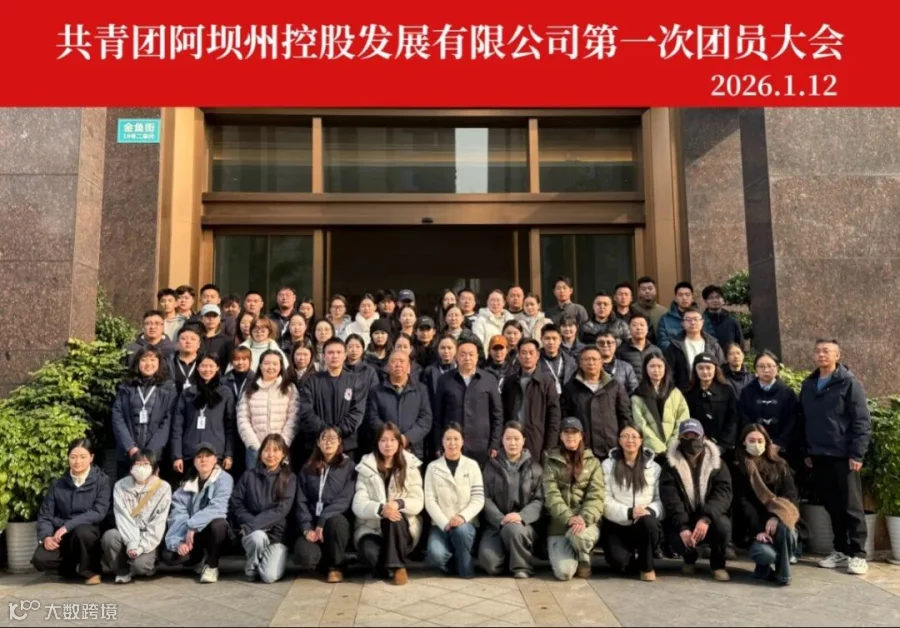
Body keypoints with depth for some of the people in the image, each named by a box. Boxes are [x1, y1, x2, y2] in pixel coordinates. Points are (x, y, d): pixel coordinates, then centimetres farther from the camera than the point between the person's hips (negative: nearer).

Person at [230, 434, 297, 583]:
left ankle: (262, 562, 18)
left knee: (270, 577, -19)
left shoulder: (289, 479, 0)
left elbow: (281, 510, -10)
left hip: (277, 532, 0)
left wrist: (253, 524, -20)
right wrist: (250, 523, -16)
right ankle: (251, 567, -2)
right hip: (253, 532, 0)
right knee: (259, 537, -36)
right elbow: (236, 503, 1)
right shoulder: (249, 475, 4)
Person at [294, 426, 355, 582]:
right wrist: (307, 528, -13)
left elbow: (344, 500, -9)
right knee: (304, 556, -29)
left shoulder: (349, 466, 1)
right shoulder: (307, 469, 10)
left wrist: (323, 522, -20)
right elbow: (301, 501, 3)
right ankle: (324, 563, 9)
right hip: (312, 523, 1)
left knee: (335, 522, -38)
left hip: (336, 519, -1)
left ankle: (335, 565, -10)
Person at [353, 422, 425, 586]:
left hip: (404, 528, 1)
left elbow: (418, 502, -6)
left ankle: (398, 566, -18)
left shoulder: (410, 466, 4)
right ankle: (386, 568, 0)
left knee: (395, 519, -36)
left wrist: (399, 504, -29)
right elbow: (358, 506, -10)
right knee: (371, 554, -34)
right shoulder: (366, 468, 2)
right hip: (371, 527, -1)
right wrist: (380, 509, -31)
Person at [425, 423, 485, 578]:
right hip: (441, 525, 0)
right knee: (436, 555, -29)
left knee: (461, 530, -36)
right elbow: (430, 500, -2)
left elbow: (478, 498, -2)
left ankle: (465, 570, -8)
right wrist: (445, 523, -16)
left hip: (466, 523, 0)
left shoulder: (472, 465, 5)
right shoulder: (433, 467, 5)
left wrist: (463, 516, -19)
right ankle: (452, 561, 7)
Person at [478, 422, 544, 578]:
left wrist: (522, 516, -21)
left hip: (524, 524, 0)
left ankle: (521, 566, -8)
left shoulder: (534, 466, 7)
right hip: (496, 524, 1)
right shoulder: (492, 466, 8)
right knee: (488, 561, -26)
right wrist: (501, 519, -18)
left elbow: (539, 499, -1)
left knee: (512, 529, -37)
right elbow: (486, 498, 0)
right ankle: (508, 558, 10)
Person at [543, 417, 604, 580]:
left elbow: (596, 496, -3)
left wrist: (584, 518, -22)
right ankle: (573, 556, 17)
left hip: (586, 522, 0)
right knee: (563, 572, -20)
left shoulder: (593, 462, 8)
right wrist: (569, 518, -22)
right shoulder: (551, 462, 6)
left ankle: (584, 559, -1)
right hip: (559, 523, 0)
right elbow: (551, 495, -6)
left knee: (578, 534, -37)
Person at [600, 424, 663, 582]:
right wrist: (628, 512, -20)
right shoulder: (608, 465, 4)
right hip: (616, 525, -1)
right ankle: (631, 559, 14)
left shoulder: (654, 467, 9)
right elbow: (605, 500, -5)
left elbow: (661, 498, 1)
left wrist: (650, 511, -21)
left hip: (645, 525, 1)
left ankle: (647, 566, -7)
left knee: (648, 521, -35)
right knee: (618, 561, -27)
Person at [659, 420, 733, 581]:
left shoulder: (716, 462, -1)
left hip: (709, 518, 0)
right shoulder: (671, 465, -4)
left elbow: (724, 492, -16)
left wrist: (706, 518, -32)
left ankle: (718, 564, 0)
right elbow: (670, 499, -14)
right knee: (678, 541, -30)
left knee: (723, 525, -32)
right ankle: (690, 558, 12)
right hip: (683, 520, 0)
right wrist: (682, 527, -29)